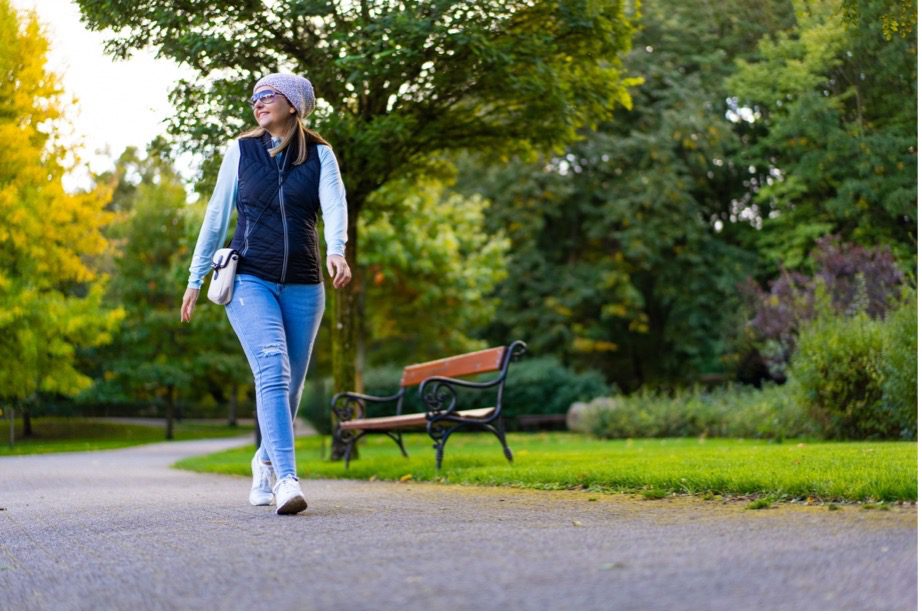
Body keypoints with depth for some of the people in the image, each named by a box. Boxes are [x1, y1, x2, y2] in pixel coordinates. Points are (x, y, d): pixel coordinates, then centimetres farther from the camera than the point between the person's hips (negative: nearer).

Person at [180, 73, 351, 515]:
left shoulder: (319, 155, 5)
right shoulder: (241, 151, 6)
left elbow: (334, 205, -13)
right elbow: (217, 215, 10)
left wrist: (336, 251, -33)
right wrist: (196, 278, 11)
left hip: (302, 286, 2)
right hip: (250, 279, -2)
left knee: (290, 384, 10)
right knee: (273, 372, -21)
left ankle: (265, 465, 35)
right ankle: (286, 480, -29)